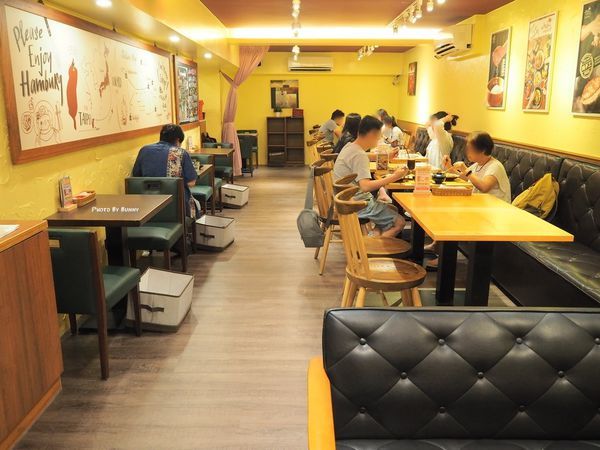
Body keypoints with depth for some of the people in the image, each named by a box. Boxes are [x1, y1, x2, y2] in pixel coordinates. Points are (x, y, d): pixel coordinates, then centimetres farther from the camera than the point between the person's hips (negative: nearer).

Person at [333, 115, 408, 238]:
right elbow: (365, 186, -33)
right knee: (399, 222, -9)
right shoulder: (359, 155, -23)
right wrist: (394, 177, -30)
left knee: (393, 209, 20)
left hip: (349, 199, 10)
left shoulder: (350, 146, 6)